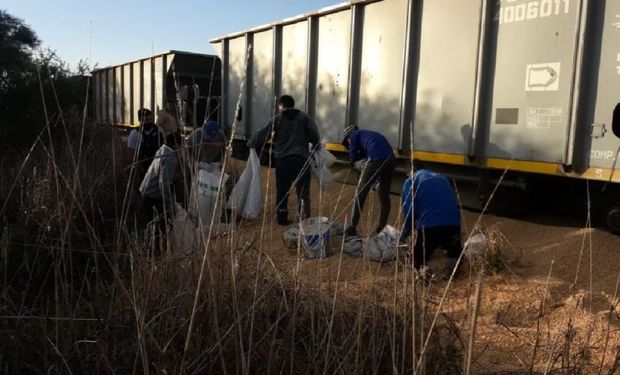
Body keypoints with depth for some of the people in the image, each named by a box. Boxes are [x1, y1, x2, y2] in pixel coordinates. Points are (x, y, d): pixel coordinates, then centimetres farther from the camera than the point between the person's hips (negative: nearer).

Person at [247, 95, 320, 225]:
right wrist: (315, 148, 22)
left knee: (282, 191, 12)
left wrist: (250, 143, 22)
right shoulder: (304, 118, 7)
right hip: (301, 159, 0)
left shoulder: (277, 119, 5)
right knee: (303, 191, 4)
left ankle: (282, 218, 18)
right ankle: (305, 218, 0)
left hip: (282, 160, 0)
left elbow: (262, 135, 5)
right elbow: (315, 136, 3)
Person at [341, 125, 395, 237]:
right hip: (390, 160, 7)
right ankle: (382, 228, 20)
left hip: (376, 160, -6)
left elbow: (353, 157, 11)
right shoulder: (370, 134, 37)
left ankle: (352, 228, 8)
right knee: (384, 195, 17)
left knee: (360, 193, 5)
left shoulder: (354, 134, 17)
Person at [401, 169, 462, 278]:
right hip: (454, 224, 3)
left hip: (429, 226, -3)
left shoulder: (411, 181, 13)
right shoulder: (442, 179, 29)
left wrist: (405, 232, 15)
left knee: (417, 257, 22)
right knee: (455, 252, 33)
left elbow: (409, 209, -1)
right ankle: (454, 263, 0)